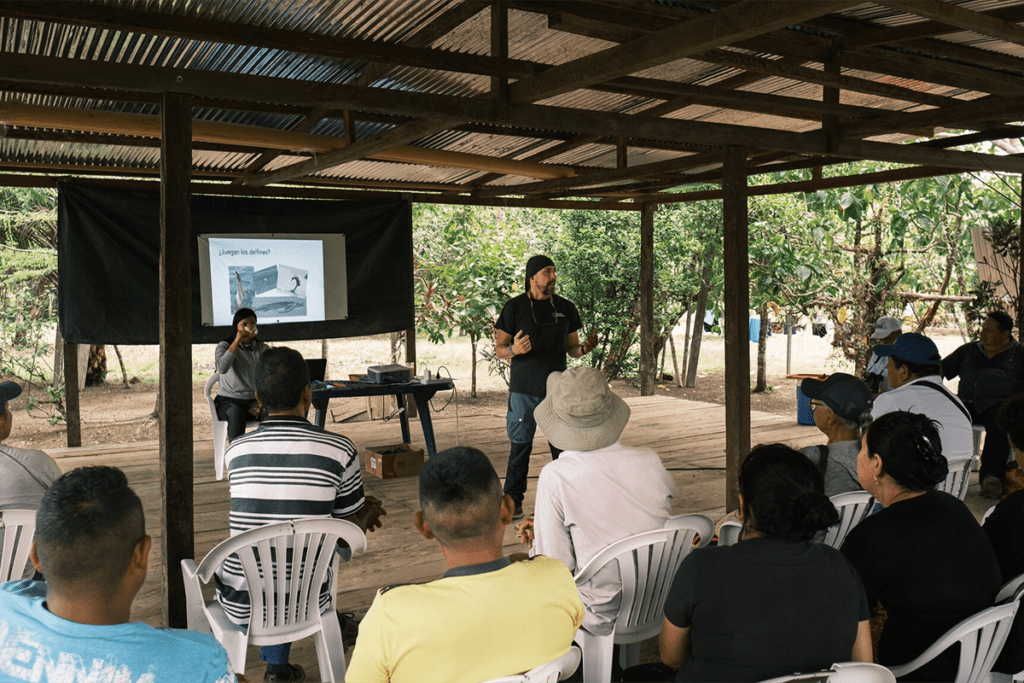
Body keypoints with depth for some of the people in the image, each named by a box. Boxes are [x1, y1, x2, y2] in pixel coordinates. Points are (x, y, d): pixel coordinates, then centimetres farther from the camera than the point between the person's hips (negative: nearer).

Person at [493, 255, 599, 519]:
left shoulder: (566, 308, 9)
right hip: (524, 390, -3)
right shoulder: (514, 307, -2)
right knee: (520, 445, 1)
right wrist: (515, 350, -21)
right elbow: (499, 348, 1)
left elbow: (571, 347, 14)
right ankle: (513, 499, 13)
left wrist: (584, 348, -9)